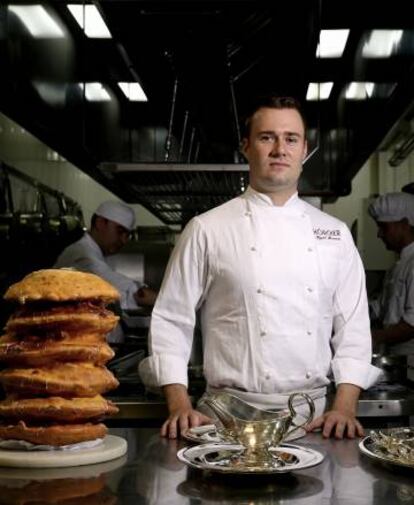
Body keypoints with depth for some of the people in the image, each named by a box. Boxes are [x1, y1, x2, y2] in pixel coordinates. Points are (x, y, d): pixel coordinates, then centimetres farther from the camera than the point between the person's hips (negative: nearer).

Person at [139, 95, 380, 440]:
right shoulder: (207, 230, 0)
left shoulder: (335, 234, 10)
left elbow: (353, 327, 9)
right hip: (231, 414, -2)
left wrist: (345, 408, -3)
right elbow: (171, 321, 1)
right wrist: (181, 407, -8)